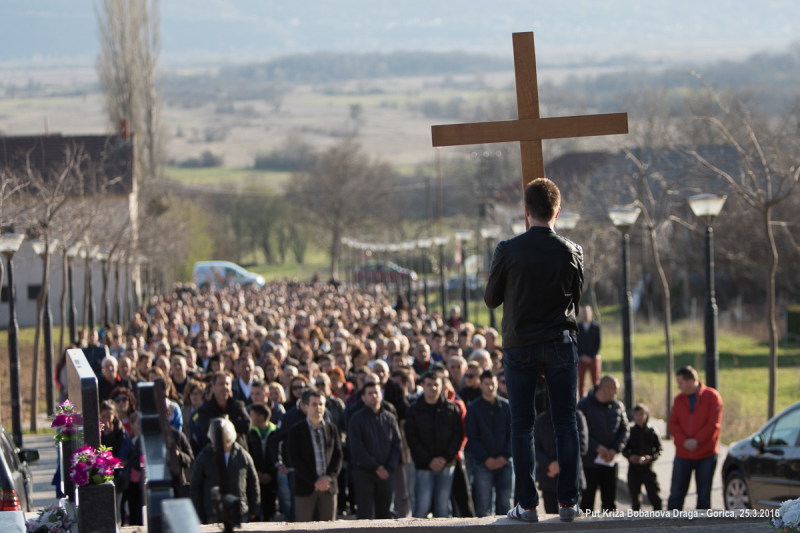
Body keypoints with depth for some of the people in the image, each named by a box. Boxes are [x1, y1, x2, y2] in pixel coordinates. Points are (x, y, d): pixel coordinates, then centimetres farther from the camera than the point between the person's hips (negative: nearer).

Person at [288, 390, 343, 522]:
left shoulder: (332, 429, 10)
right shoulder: (296, 431, -1)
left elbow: (338, 456, 6)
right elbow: (295, 460, -7)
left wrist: (329, 477, -11)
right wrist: (314, 481, -14)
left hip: (329, 487, 3)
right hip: (306, 487, -3)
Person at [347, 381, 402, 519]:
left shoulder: (390, 418, 10)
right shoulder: (357, 420, -2)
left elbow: (396, 445, 8)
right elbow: (357, 449, -8)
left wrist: (389, 468, -5)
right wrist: (376, 467, -11)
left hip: (386, 473, 4)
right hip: (364, 473, -4)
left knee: (384, 512, 6)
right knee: (365, 514, -7)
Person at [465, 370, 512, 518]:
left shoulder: (506, 406, 8)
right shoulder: (473, 409, 3)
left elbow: (513, 434, 6)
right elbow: (471, 438, 0)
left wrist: (504, 456, -8)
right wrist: (486, 459, -11)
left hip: (504, 462, 2)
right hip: (483, 464, -2)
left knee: (504, 504, 1)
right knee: (483, 505, -8)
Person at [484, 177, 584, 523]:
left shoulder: (508, 251, -9)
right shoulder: (571, 252, -5)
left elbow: (491, 299, 1)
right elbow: (576, 299, 8)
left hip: (519, 344, -1)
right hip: (560, 343, 1)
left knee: (522, 425, 4)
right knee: (566, 423, 6)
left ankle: (527, 504, 1)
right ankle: (568, 502, 4)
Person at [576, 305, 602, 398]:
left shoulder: (596, 327, 6)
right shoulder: (577, 328, 7)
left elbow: (599, 343, 3)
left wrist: (591, 356, -6)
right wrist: (582, 356, -7)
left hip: (593, 358, -1)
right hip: (581, 359, 1)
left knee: (596, 382, -5)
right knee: (581, 383, -3)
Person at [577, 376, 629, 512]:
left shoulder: (618, 406, 6)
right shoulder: (584, 405, -6)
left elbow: (625, 430, 7)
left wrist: (615, 449, -9)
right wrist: (597, 447, -19)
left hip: (610, 462, 4)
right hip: (589, 461, -4)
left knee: (610, 499, 5)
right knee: (587, 499, 0)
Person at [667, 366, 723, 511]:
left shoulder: (712, 396, -5)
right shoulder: (679, 399, 8)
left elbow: (713, 424, -10)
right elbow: (673, 424, 2)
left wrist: (696, 441, -16)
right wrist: (684, 441, -15)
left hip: (706, 455, -3)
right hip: (683, 454, 3)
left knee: (704, 495, 4)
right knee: (676, 494, 1)